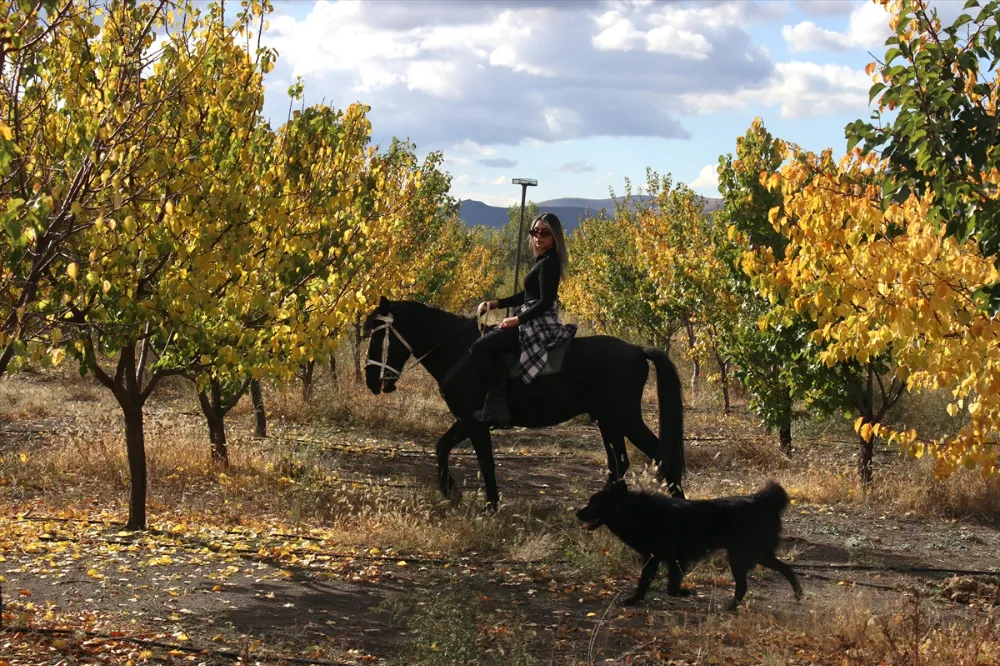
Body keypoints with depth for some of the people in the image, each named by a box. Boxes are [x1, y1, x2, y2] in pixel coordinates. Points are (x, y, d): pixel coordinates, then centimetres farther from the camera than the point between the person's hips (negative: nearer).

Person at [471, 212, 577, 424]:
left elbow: (545, 301, -22)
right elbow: (528, 295, 22)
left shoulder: (548, 263, -15)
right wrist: (497, 303, 14)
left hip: (539, 324, -11)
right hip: (535, 323, 11)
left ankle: (496, 405, -17)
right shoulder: (544, 261, 15)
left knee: (480, 347, -15)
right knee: (487, 342, 20)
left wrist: (517, 319, -19)